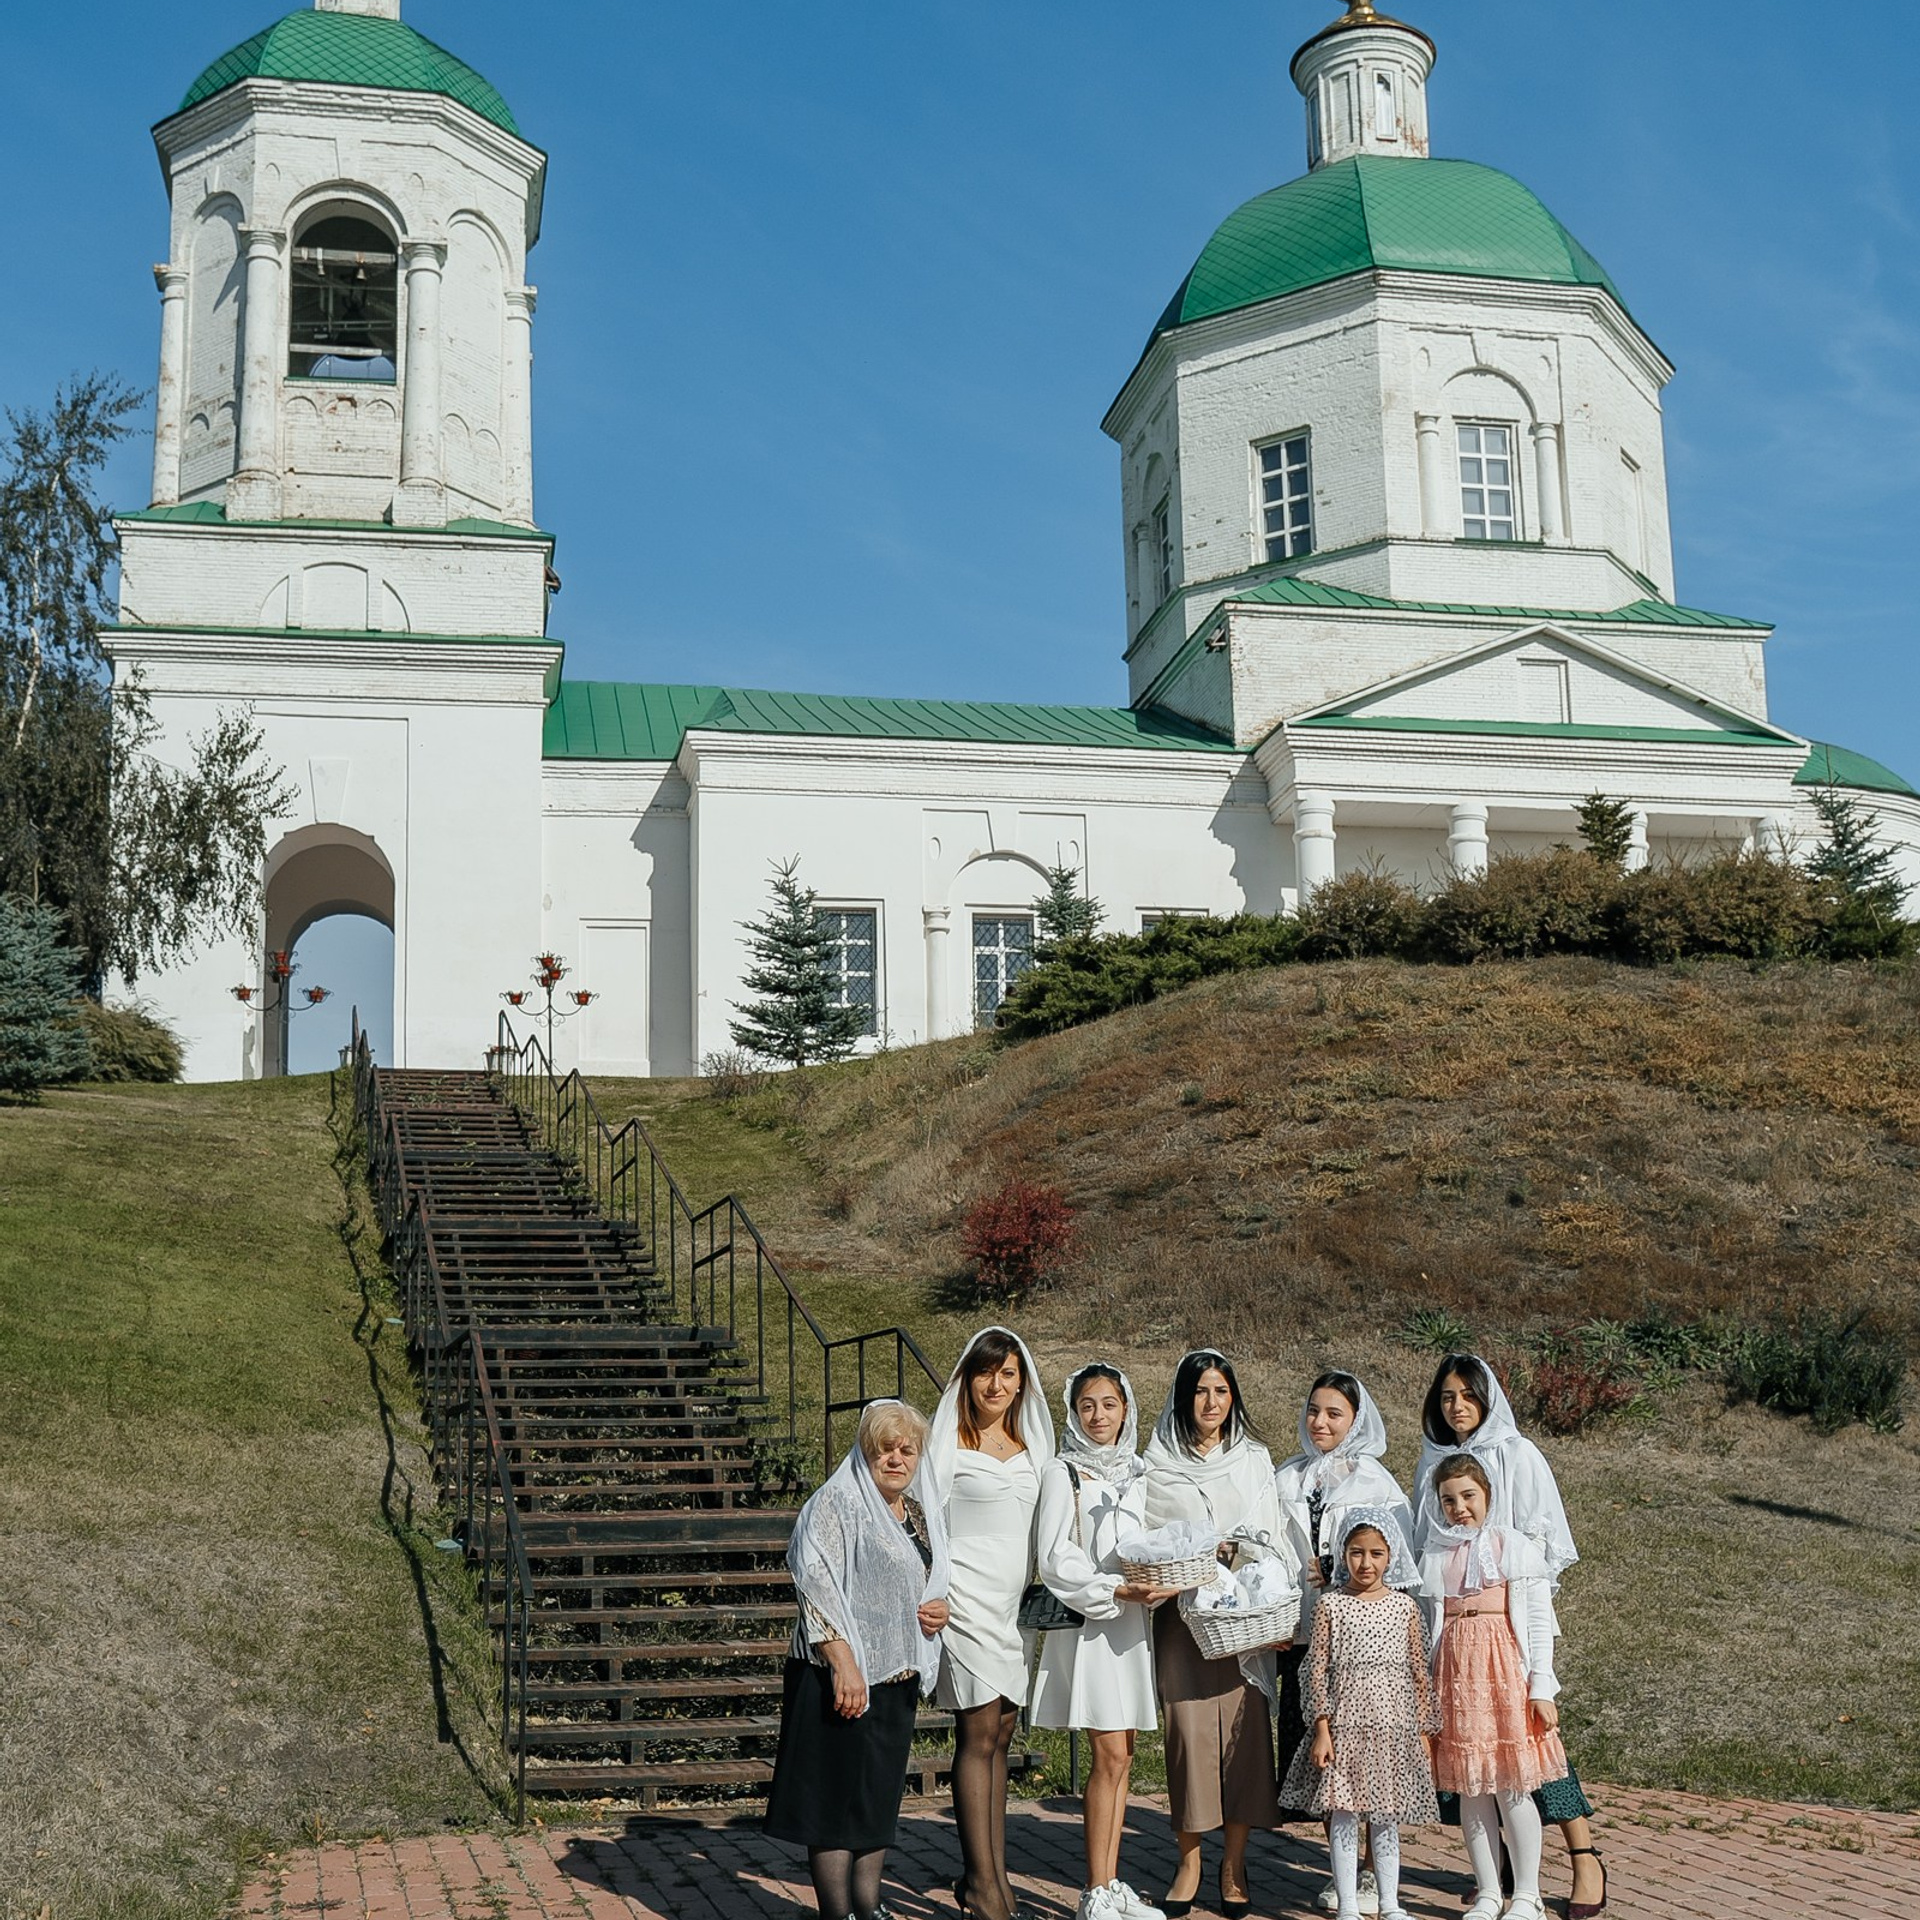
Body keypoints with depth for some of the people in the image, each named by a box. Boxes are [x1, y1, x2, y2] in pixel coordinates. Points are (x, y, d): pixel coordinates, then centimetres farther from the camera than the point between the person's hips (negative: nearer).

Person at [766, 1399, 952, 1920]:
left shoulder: (921, 1515, 15)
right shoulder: (837, 1502, -8)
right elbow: (818, 1585, -17)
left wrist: (939, 1611, 4)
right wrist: (843, 1664, -24)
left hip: (898, 1677, 8)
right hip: (845, 1677, -8)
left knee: (881, 1798, 13)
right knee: (838, 1796, -2)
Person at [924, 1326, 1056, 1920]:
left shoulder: (1031, 1443, 14)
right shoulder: (949, 1440, -3)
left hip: (1016, 1599, 6)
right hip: (967, 1598, -6)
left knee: (1000, 1735, 7)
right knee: (979, 1734, -7)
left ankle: (992, 1871, 12)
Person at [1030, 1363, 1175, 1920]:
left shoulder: (1136, 1472, 13)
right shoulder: (1064, 1472, -5)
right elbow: (1054, 1560, -11)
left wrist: (1160, 1583, -4)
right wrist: (1116, 1591, -19)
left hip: (1134, 1622, 6)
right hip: (1089, 1623, -6)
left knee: (1121, 1755, 8)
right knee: (1109, 1756, -9)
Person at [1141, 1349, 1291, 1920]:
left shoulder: (1254, 1458, 13)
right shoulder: (1158, 1464, 6)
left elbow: (1274, 1536, 10)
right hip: (1182, 1612, -1)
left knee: (1245, 1728, -3)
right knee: (1189, 1729, -5)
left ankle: (1235, 1863, 5)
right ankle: (1189, 1861, 4)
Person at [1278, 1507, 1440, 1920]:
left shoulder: (1405, 1607, 4)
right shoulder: (1330, 1605, -1)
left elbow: (1419, 1673, 8)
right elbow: (1317, 1670, -2)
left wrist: (1425, 1732, 6)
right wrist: (1321, 1729, -8)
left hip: (1394, 1730, 2)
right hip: (1345, 1727, -2)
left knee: (1386, 1818, 9)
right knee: (1343, 1815, 1)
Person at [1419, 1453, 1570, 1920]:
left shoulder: (1514, 1545, 0)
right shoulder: (1435, 1556, 10)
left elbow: (1540, 1619, -2)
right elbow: (1428, 1626, 13)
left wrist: (1541, 1688, -7)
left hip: (1505, 1669, -3)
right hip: (1455, 1670, 4)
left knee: (1511, 1787, -2)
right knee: (1470, 1789, 6)